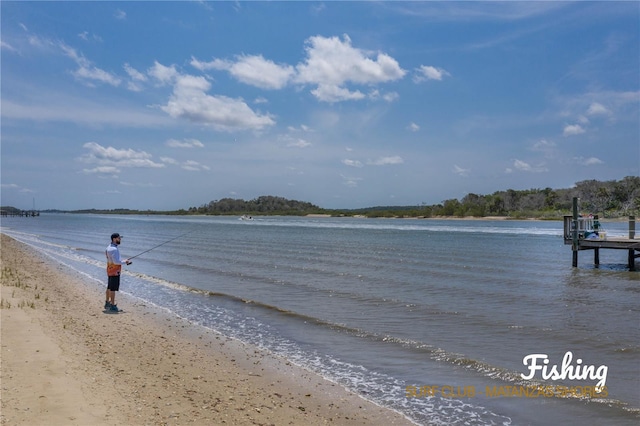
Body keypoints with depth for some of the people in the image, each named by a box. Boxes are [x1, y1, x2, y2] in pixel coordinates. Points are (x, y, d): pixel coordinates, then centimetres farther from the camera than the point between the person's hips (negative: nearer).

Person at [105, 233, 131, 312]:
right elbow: (116, 261, -26)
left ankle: (107, 304, 27)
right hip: (114, 272, -10)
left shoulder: (109, 247, 12)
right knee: (113, 289, -5)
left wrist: (123, 261, 11)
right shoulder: (114, 249, -21)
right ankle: (112, 306, -1)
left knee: (109, 288, 17)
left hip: (110, 271, 10)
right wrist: (124, 262, -12)